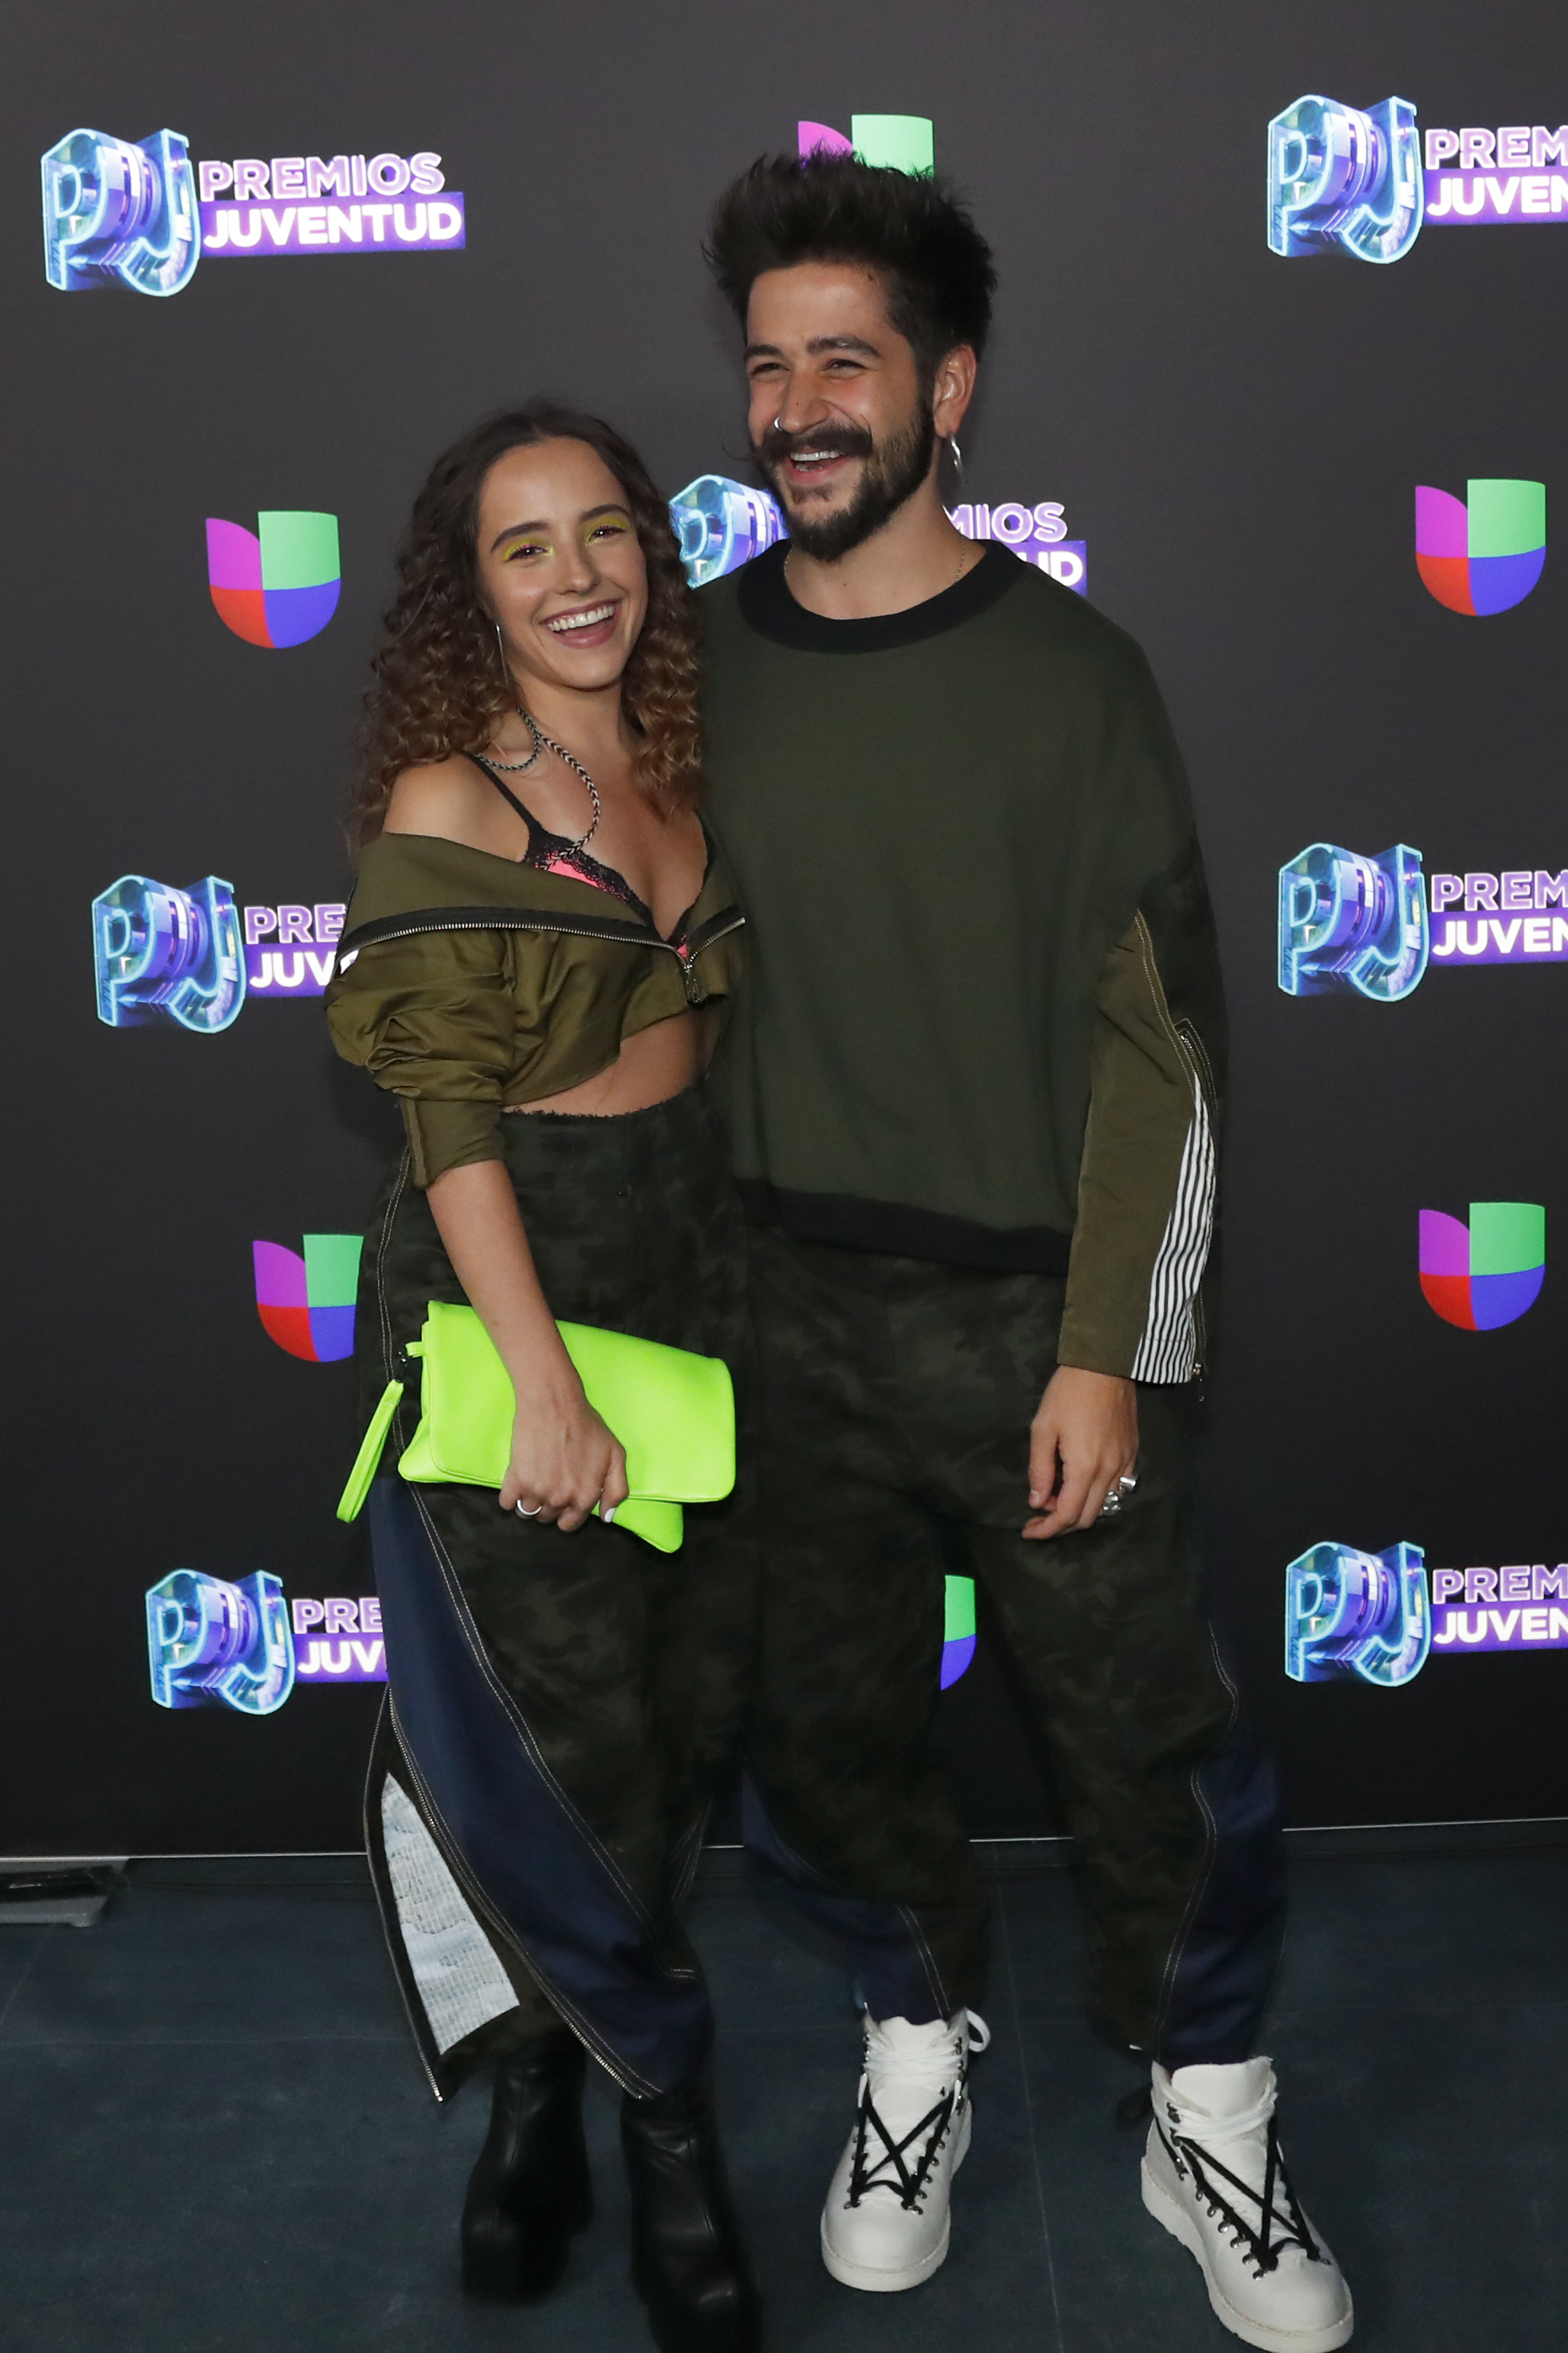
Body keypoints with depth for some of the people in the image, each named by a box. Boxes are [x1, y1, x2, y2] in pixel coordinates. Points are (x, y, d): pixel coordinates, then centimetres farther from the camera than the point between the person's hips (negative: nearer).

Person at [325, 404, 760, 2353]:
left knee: (686, 1700, 11)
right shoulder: (444, 800, -13)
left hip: (689, 1250, 7)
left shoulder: (676, 763, 7)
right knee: (557, 1718, 3)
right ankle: (663, 2111, 23)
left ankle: (547, 2069, 32)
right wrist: (544, 1382, -19)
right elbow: (447, 1115, -16)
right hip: (509, 1273, -7)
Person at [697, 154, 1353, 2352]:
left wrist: (1107, 1350, -12)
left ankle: (1210, 2113, 29)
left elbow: (1156, 1038, -7)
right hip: (784, 1304, 3)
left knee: (1147, 1733, 5)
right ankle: (920, 2036, 39)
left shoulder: (1070, 671, -7)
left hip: (1029, 1306, -3)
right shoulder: (699, 660, 2)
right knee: (820, 1727, 13)